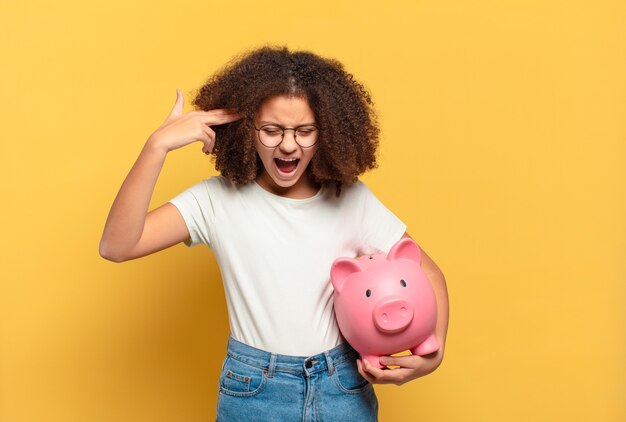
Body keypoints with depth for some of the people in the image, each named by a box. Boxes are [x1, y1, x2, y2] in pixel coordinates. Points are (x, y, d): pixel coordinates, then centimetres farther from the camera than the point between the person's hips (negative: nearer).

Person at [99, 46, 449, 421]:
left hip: (344, 388, 1)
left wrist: (434, 352, -14)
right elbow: (116, 246, -20)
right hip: (252, 391, -1)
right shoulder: (218, 200, -9)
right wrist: (159, 145, -28)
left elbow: (427, 273, 3)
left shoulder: (352, 199, -4)